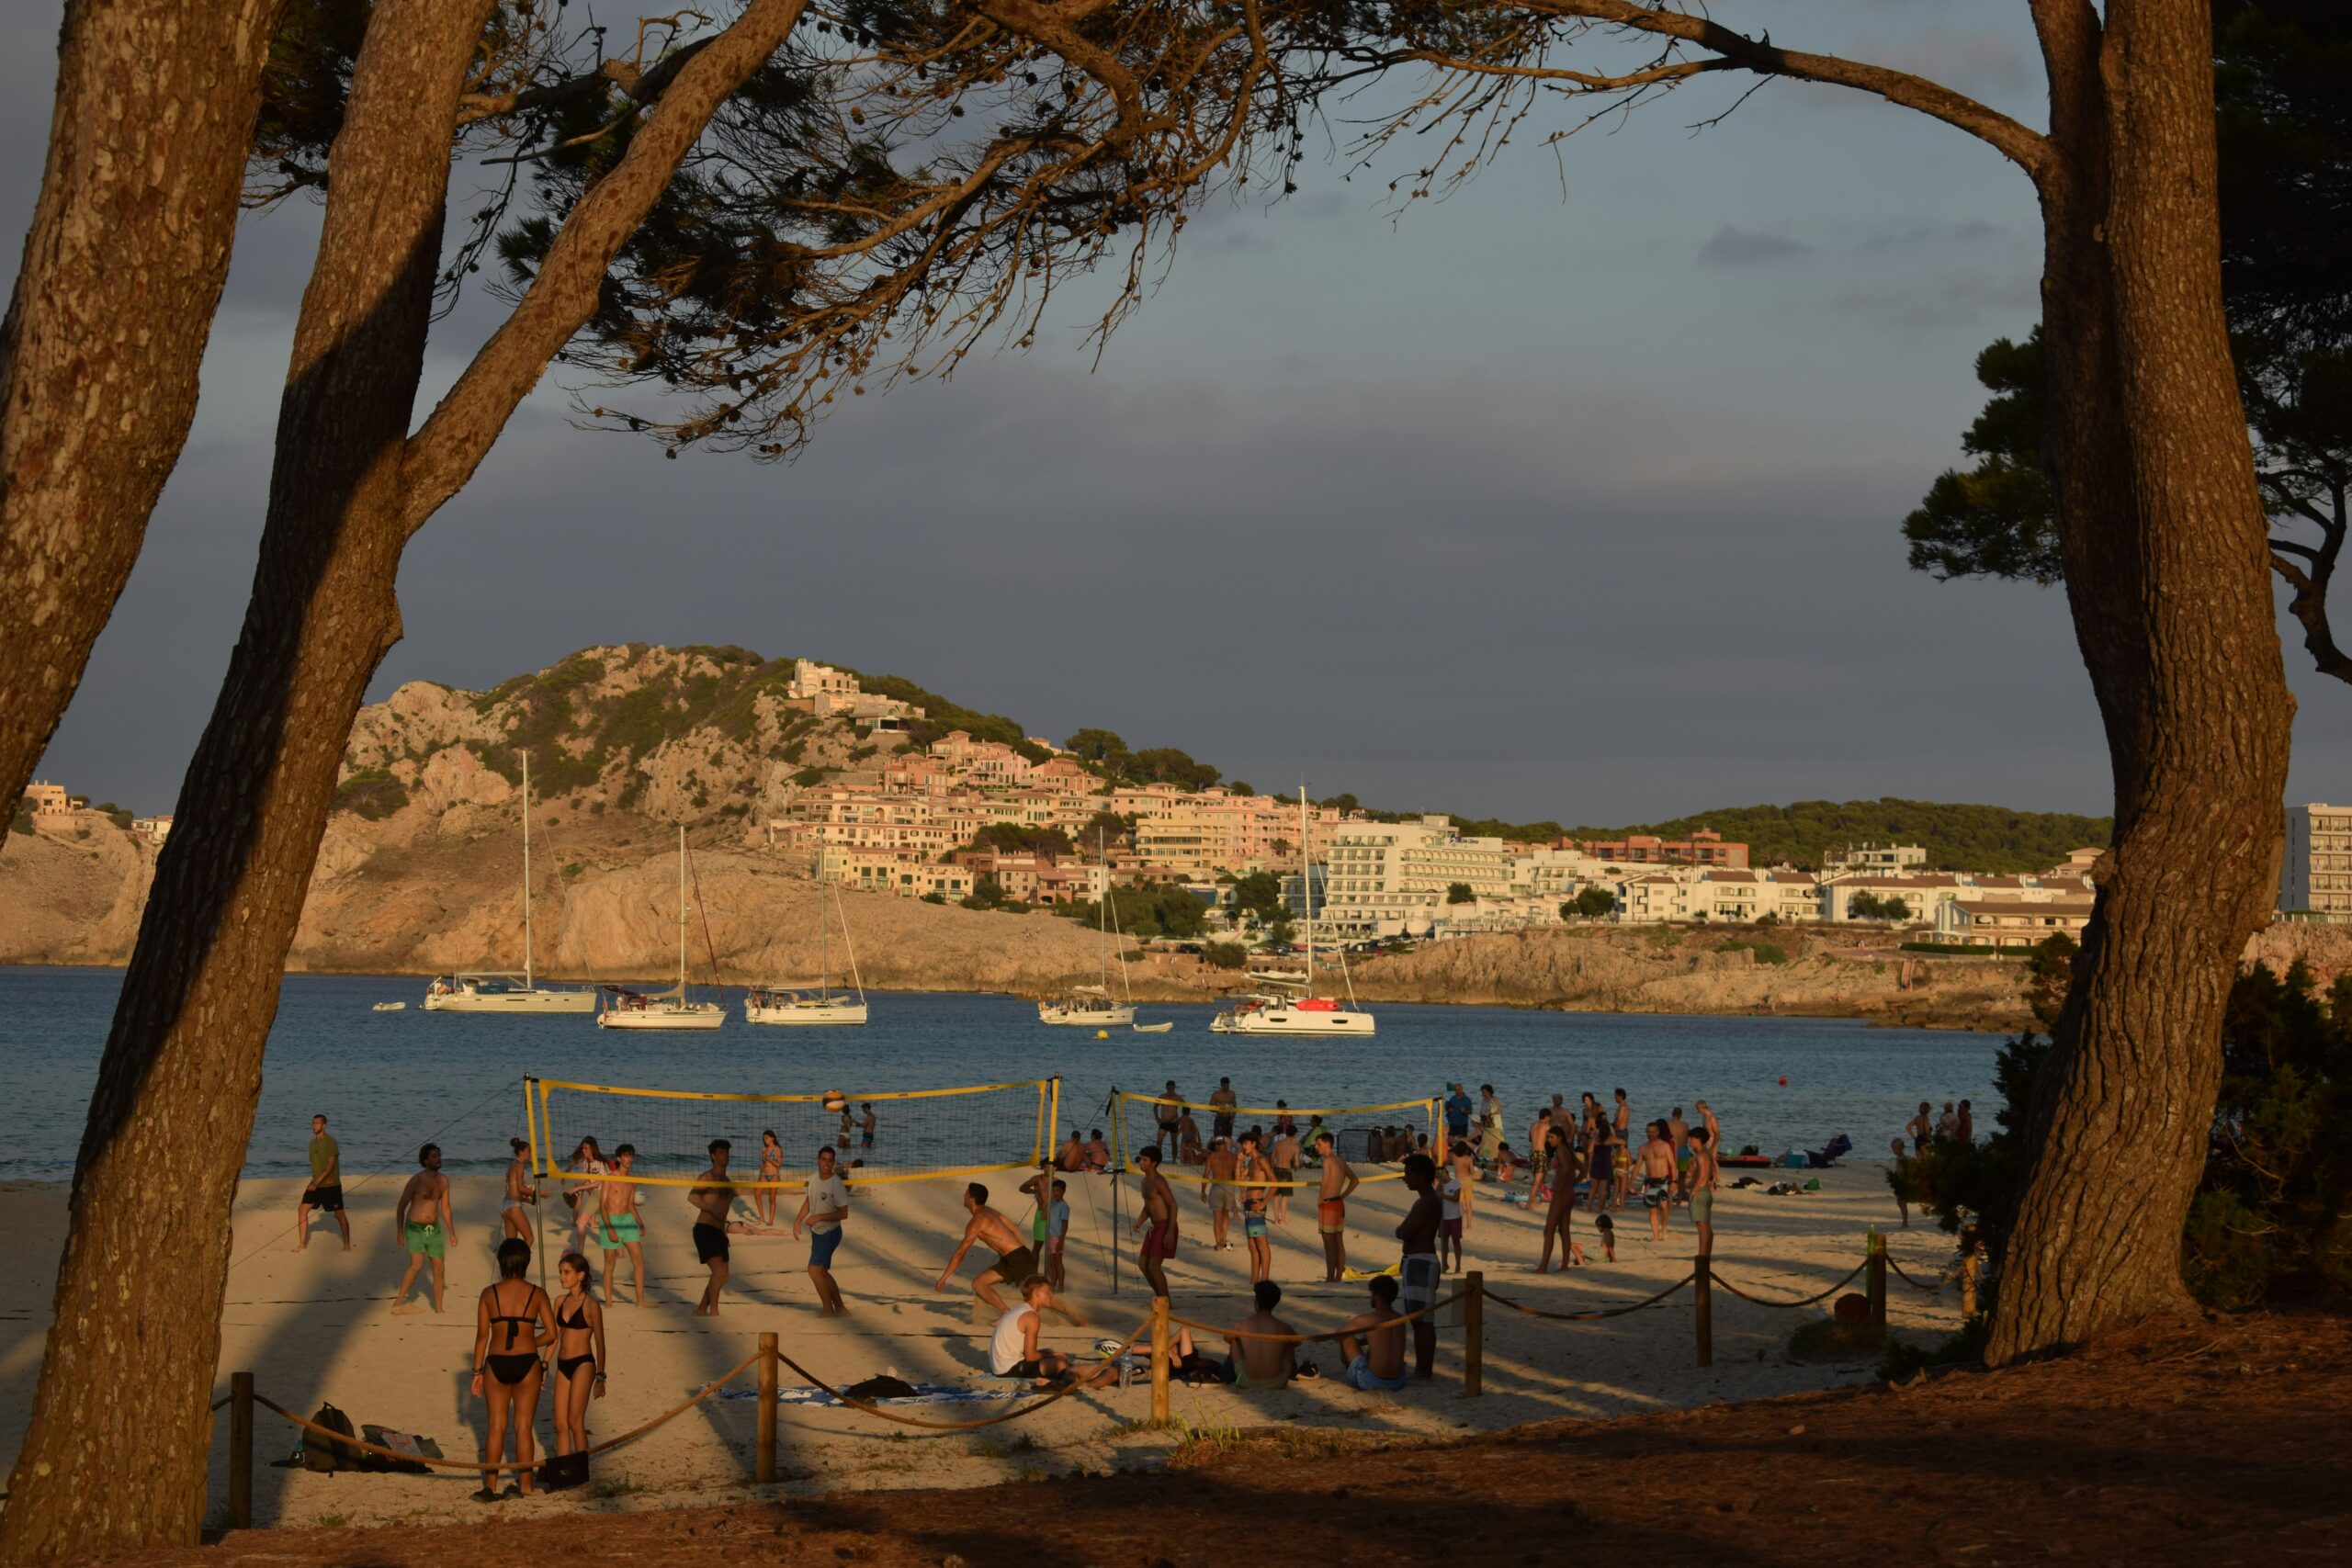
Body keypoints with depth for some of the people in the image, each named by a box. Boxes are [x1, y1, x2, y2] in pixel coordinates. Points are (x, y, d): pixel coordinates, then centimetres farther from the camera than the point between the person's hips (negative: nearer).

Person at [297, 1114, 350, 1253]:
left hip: (331, 1185, -7)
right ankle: (302, 1243, 3)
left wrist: (317, 1182, -25)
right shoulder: (312, 1143, 10)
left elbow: (331, 1165, -20)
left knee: (339, 1214, 2)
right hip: (316, 1184, 7)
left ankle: (347, 1244, 13)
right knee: (302, 1209, -3)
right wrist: (314, 1182, 17)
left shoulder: (330, 1142, -14)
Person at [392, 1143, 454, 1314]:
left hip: (434, 1229, 6)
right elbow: (401, 1206, -5)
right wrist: (400, 1232, -7)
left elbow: (445, 1208, 12)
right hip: (415, 1228, -6)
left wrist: (452, 1233, 10)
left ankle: (438, 1309, 15)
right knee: (417, 1264, -23)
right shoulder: (417, 1180, -12)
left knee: (439, 1269, 4)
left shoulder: (443, 1181, 5)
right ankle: (398, 1303, -17)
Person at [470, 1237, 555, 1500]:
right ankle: (524, 1484, 14)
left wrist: (477, 1371, 5)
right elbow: (551, 1334, -3)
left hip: (497, 1364, 0)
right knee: (523, 1427, 9)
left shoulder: (490, 1293, -3)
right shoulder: (536, 1294, -3)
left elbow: (482, 1335, -2)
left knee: (496, 1426, 9)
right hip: (527, 1364, 0)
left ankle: (490, 1485, 6)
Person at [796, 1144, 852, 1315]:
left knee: (814, 1270, -13)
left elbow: (843, 1213, -22)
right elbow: (808, 1201, 15)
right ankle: (839, 1308, 26)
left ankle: (828, 1311, -3)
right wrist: (798, 1221, 5)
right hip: (817, 1232, 8)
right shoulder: (814, 1179, 0)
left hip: (830, 1233, -8)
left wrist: (819, 1217, -27)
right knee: (822, 1272, 15)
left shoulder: (837, 1185, -22)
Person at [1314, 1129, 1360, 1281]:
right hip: (1339, 1203, 9)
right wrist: (1343, 1195, 15)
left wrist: (1320, 1201, -10)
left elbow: (1325, 1184, -24)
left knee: (1329, 1244, -5)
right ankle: (1338, 1277, 16)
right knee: (1339, 1243, 11)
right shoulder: (1340, 1161, 12)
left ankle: (1330, 1279, -3)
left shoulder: (1328, 1161, -15)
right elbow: (1355, 1180, 19)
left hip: (1328, 1205, -9)